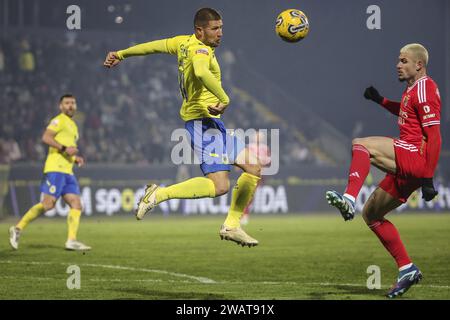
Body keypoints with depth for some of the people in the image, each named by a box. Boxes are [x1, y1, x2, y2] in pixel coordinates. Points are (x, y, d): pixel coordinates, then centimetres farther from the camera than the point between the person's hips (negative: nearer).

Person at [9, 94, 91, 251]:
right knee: (48, 204, -14)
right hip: (55, 169, -9)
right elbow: (46, 137, -17)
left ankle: (71, 240, -9)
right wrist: (64, 149, -21)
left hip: (67, 171, 9)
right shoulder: (59, 120, -2)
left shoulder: (73, 125, 26)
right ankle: (18, 228, -4)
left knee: (76, 205, -3)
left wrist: (75, 158, 15)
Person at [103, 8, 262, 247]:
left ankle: (231, 226, 14)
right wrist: (225, 100, -27)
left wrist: (121, 54, 39)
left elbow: (153, 46, 26)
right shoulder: (200, 50, -14)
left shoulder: (184, 43, 14)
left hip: (213, 125, 10)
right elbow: (201, 72, -37)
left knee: (254, 168, 11)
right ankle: (159, 194, -13)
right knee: (219, 186, -21)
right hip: (204, 122, -10)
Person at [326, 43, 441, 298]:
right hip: (407, 165, 10)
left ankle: (349, 199, -42)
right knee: (372, 213, 13)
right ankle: (407, 269, 13)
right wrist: (381, 100, 26)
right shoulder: (414, 88, 20)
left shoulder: (424, 89, -9)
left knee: (361, 145, -24)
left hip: (417, 158, -10)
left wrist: (427, 179, -21)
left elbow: (434, 137, -16)